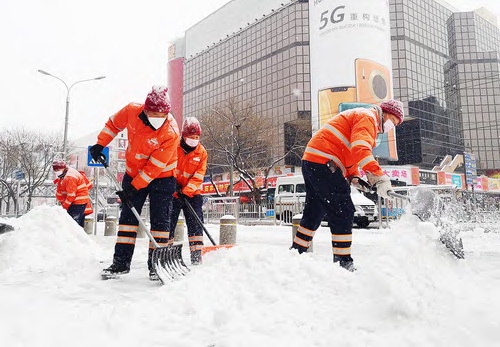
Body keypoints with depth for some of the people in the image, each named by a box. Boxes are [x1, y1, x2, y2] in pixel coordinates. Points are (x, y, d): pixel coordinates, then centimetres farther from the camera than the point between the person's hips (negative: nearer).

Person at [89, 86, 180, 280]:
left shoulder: (171, 133, -28)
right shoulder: (132, 111, -16)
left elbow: (155, 167, -25)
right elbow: (114, 123, 8)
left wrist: (134, 187, -22)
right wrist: (100, 144, 3)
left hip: (162, 177, -4)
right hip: (133, 172, 4)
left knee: (159, 219, -5)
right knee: (128, 215, 6)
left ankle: (156, 264, 6)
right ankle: (121, 262, 15)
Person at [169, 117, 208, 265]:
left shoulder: (202, 152, 1)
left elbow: (199, 175, -5)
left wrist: (186, 191, -18)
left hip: (192, 193, 2)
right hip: (172, 192, -2)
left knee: (195, 222, -3)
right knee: (168, 222, -1)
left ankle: (197, 255, 3)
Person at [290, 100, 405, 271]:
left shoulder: (367, 121, 29)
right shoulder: (367, 117, -4)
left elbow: (350, 153, 28)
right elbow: (360, 149, -23)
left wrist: (354, 177, 12)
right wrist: (379, 177, -31)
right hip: (323, 162, -11)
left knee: (315, 212, 18)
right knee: (343, 211, -8)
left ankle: (296, 252, 30)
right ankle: (343, 262, -2)